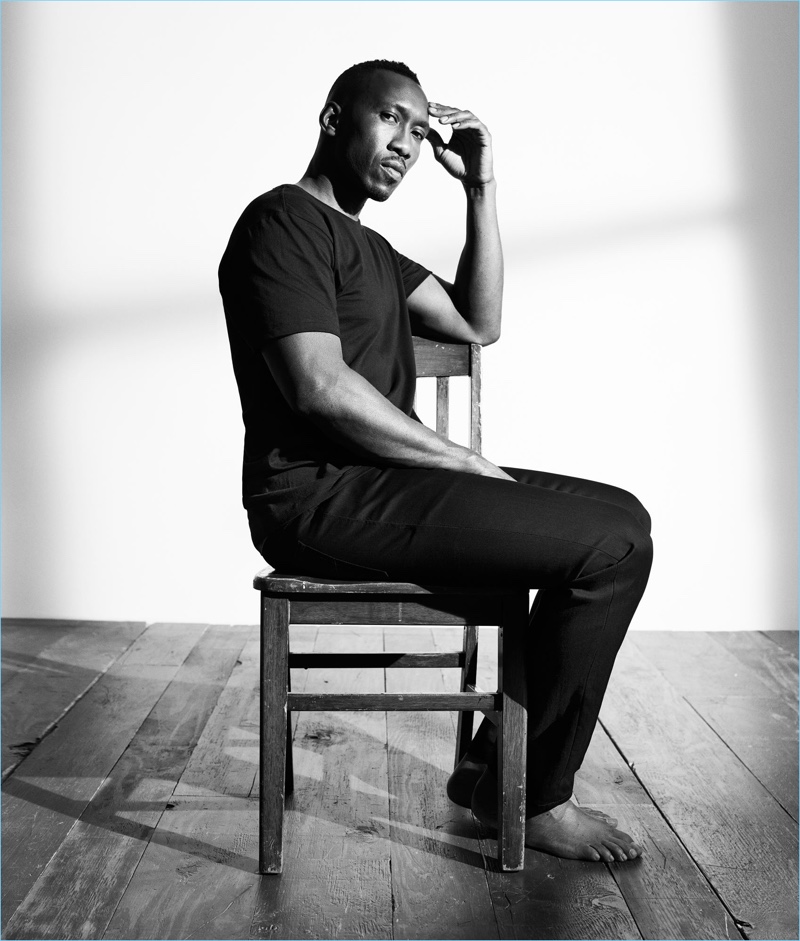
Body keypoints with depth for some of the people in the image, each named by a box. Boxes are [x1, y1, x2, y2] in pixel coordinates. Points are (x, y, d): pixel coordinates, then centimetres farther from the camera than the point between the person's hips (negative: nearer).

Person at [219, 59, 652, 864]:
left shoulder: (366, 246, 25)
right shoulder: (285, 219, -6)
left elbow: (478, 324, 19)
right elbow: (321, 388, -19)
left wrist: (481, 190, 11)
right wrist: (470, 465, -15)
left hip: (375, 481, 10)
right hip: (320, 497, -10)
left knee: (620, 516, 4)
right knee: (612, 546, -17)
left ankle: (495, 765, 3)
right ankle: (530, 798, -2)